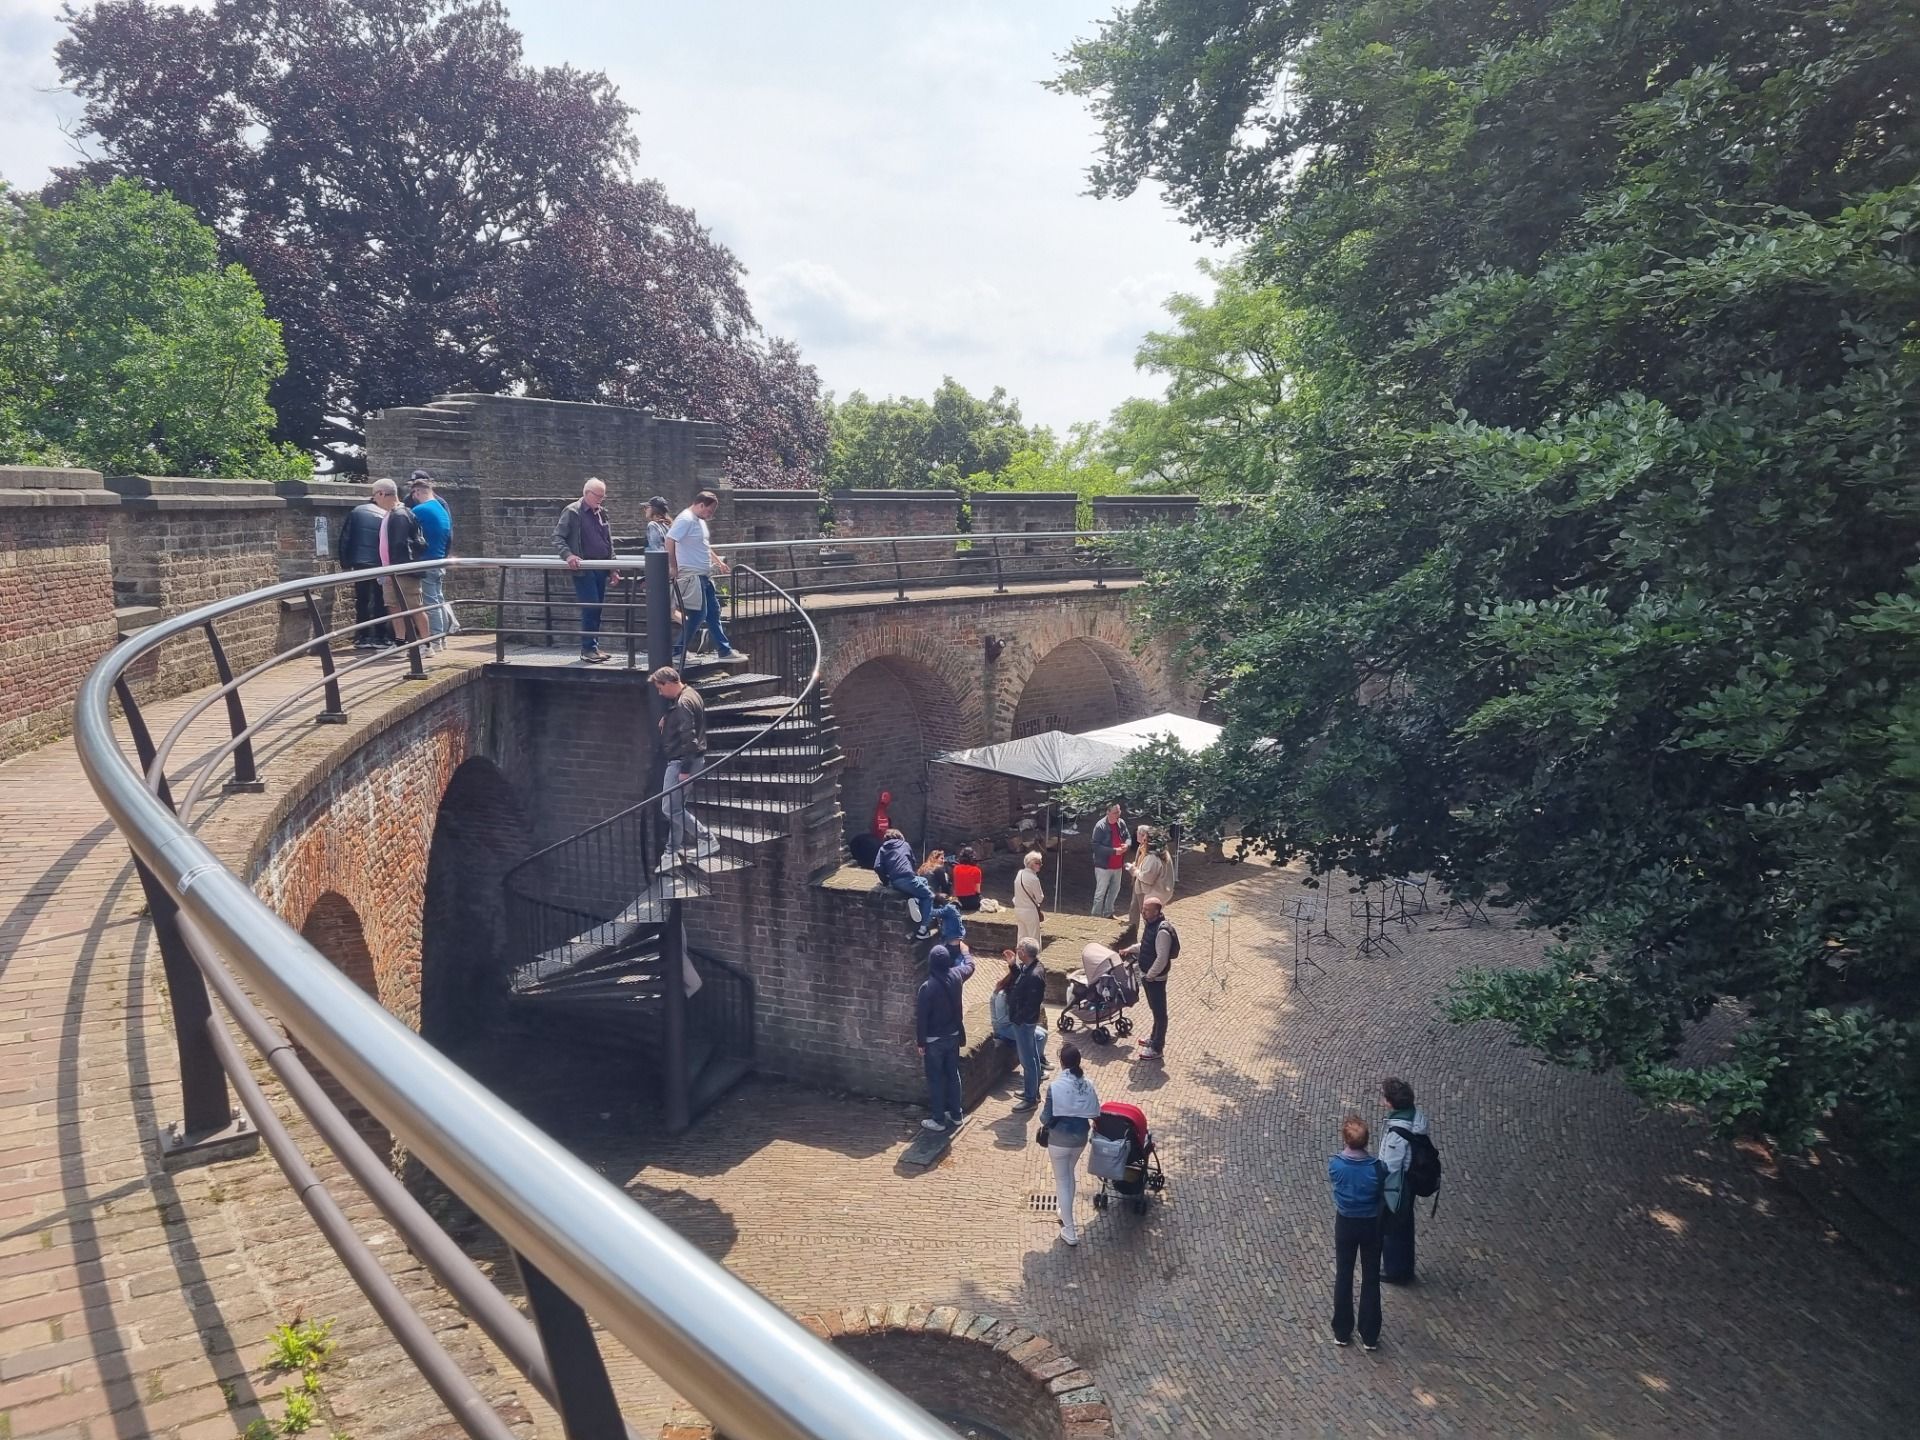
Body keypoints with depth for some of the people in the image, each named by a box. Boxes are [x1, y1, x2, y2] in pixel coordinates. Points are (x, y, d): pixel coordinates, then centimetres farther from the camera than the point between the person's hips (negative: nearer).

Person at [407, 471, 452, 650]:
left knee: (431, 603, -6)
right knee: (439, 600, 14)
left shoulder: (419, 510, -13)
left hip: (427, 563, -9)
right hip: (440, 561, 9)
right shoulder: (443, 509, 13)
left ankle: (435, 640, -5)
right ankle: (442, 638, 18)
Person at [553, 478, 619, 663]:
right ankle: (587, 649, -5)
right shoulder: (572, 512, -5)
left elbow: (609, 543, 23)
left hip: (601, 569, 7)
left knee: (596, 609, 9)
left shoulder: (602, 513, 17)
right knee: (590, 608, -11)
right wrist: (568, 555, -26)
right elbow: (557, 537, -9)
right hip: (583, 569, -7)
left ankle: (594, 646, 15)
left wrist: (613, 570, 19)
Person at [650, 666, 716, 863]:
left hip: (682, 761, -11)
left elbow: (689, 739, -25)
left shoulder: (683, 704, -21)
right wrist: (667, 721, 5)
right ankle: (672, 852, 22)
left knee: (670, 808, -6)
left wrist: (685, 770, -24)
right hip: (682, 760, 11)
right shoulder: (689, 694, 11)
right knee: (676, 807, 15)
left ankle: (707, 839, -1)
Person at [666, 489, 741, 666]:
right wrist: (674, 567, -20)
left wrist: (718, 561, 25)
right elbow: (669, 541, -24)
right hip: (691, 575, -10)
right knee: (697, 614, -7)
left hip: (704, 575, 10)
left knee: (713, 612, 12)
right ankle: (678, 652, 3)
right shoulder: (685, 520, -15)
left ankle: (725, 650, 17)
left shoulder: (699, 521, 16)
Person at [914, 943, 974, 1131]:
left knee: (935, 1079, 7)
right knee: (953, 1075, 19)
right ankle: (956, 1114, 31)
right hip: (953, 1036, 5)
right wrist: (964, 951, 35)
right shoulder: (956, 976, -10)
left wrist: (920, 1042, -7)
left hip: (934, 1040, -5)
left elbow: (921, 1017, -18)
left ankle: (938, 1120, 16)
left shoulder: (928, 986, -25)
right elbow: (970, 965, 15)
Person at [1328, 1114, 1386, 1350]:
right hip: (1371, 1225, -1)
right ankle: (1370, 1336, 24)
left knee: (1343, 1277, 16)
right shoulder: (1377, 1168, -25)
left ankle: (1342, 1333, 26)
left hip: (1345, 1224, 1)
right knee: (1371, 1279, 14)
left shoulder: (1335, 1165, -21)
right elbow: (1382, 1192, -7)